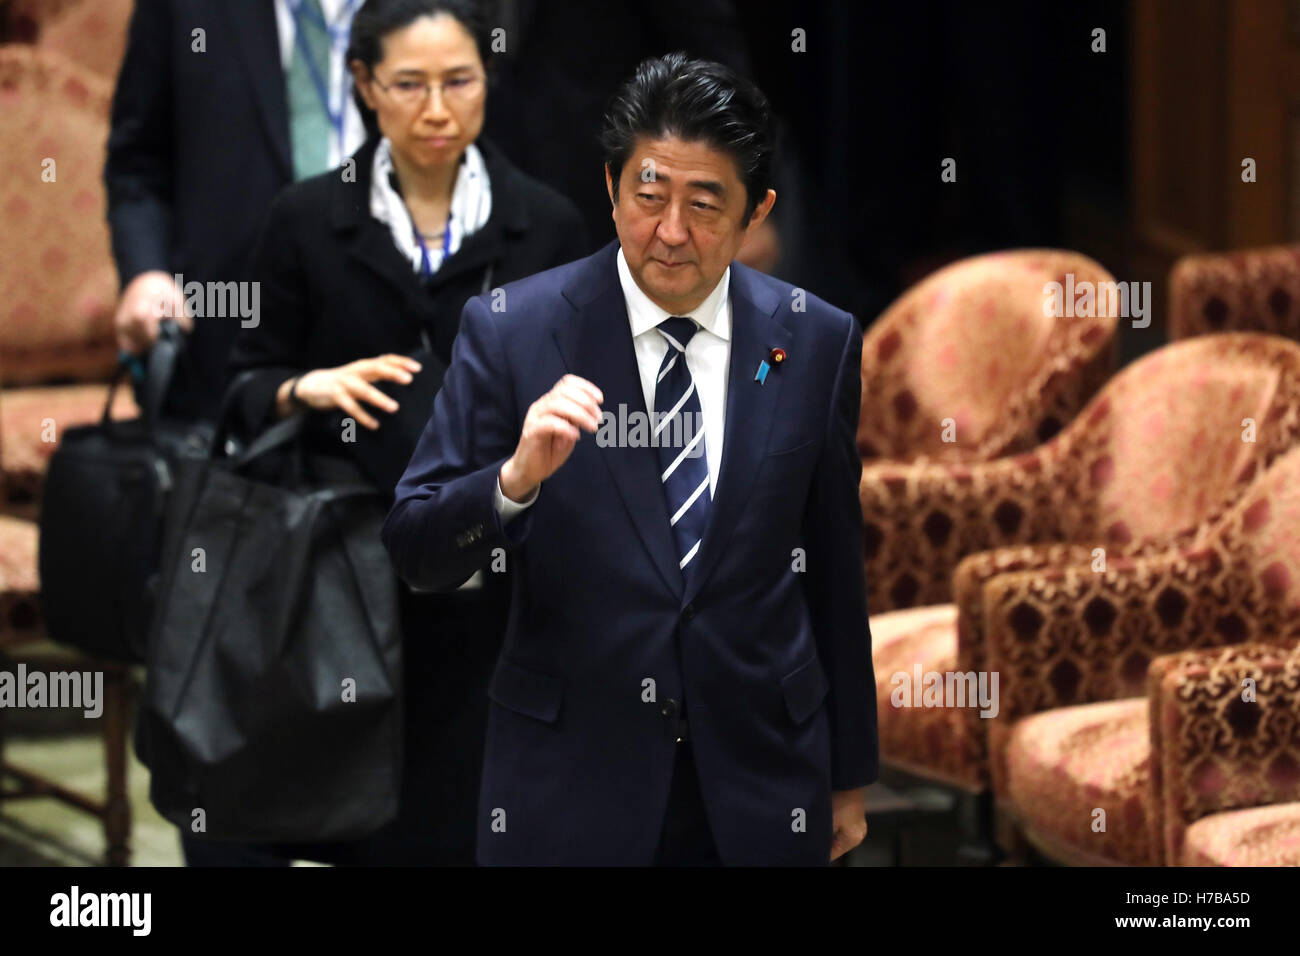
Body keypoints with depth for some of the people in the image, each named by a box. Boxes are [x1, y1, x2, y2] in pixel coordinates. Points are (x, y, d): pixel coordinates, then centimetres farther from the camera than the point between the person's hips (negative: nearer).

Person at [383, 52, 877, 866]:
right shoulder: (511, 332, -7)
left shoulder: (816, 342, -1)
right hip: (569, 788, -1)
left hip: (760, 783, 2)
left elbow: (834, 575, 6)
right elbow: (417, 554, -9)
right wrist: (515, 481, -28)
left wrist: (849, 776, 11)